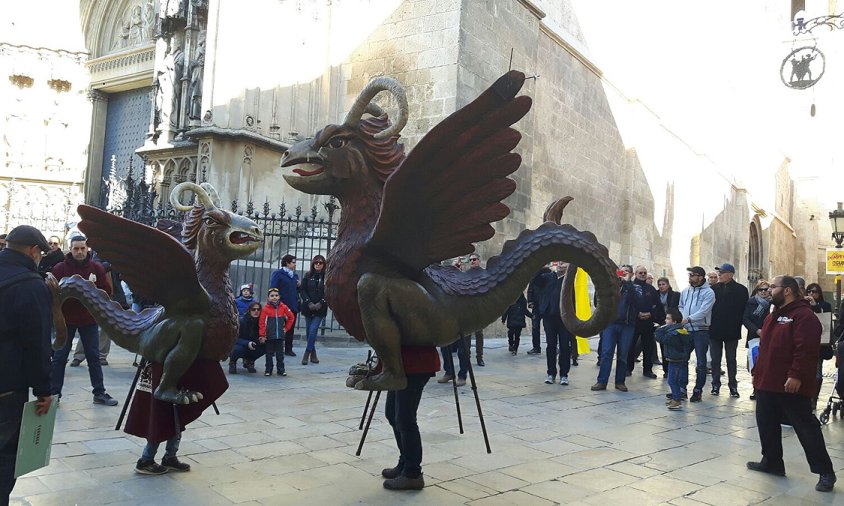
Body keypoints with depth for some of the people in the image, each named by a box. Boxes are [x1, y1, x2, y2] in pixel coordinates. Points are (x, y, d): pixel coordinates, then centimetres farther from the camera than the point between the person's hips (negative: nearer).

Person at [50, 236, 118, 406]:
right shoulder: (60, 268, -4)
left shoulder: (97, 268, 0)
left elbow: (107, 291, -3)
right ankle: (54, 393, 17)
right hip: (66, 320, -1)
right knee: (59, 358, 6)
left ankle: (99, 393, 15)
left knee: (94, 357, 8)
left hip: (89, 320, 1)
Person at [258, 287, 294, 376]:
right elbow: (262, 323, -6)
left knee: (280, 354, 8)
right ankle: (268, 370, 17)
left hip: (280, 336, 2)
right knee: (269, 354, 8)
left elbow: (291, 317, 12)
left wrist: (286, 328, 8)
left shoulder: (283, 308, 1)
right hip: (269, 336, -2)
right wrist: (262, 335, -10)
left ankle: (281, 370, 16)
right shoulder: (265, 309, -6)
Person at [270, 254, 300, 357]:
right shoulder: (278, 274, -4)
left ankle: (288, 349, 18)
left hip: (293, 306, 6)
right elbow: (273, 289, -10)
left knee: (290, 329, 10)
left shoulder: (295, 275, 15)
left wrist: (299, 285, 1)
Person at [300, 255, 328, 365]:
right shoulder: (308, 276, 6)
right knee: (309, 331, 8)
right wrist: (309, 303, -10)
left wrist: (320, 303, -12)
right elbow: (303, 290, 3)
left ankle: (306, 354, -5)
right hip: (308, 307, 3)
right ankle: (313, 354, 20)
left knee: (313, 330, -12)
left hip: (320, 308, -3)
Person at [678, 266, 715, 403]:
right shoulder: (685, 291, 10)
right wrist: (682, 317, -1)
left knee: (701, 362, 2)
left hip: (701, 331, -5)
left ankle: (698, 390, 10)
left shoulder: (708, 292, -8)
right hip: (686, 330, 6)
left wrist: (689, 318, -25)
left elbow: (704, 311, -19)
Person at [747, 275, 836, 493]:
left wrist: (796, 376, -26)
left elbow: (806, 350, -23)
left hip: (791, 386, -9)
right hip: (767, 383, 9)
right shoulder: (773, 315, 17)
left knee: (806, 428, -3)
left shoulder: (803, 315, -14)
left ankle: (825, 472, 6)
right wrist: (757, 372, 21)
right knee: (767, 425, 14)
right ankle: (772, 462, 26)